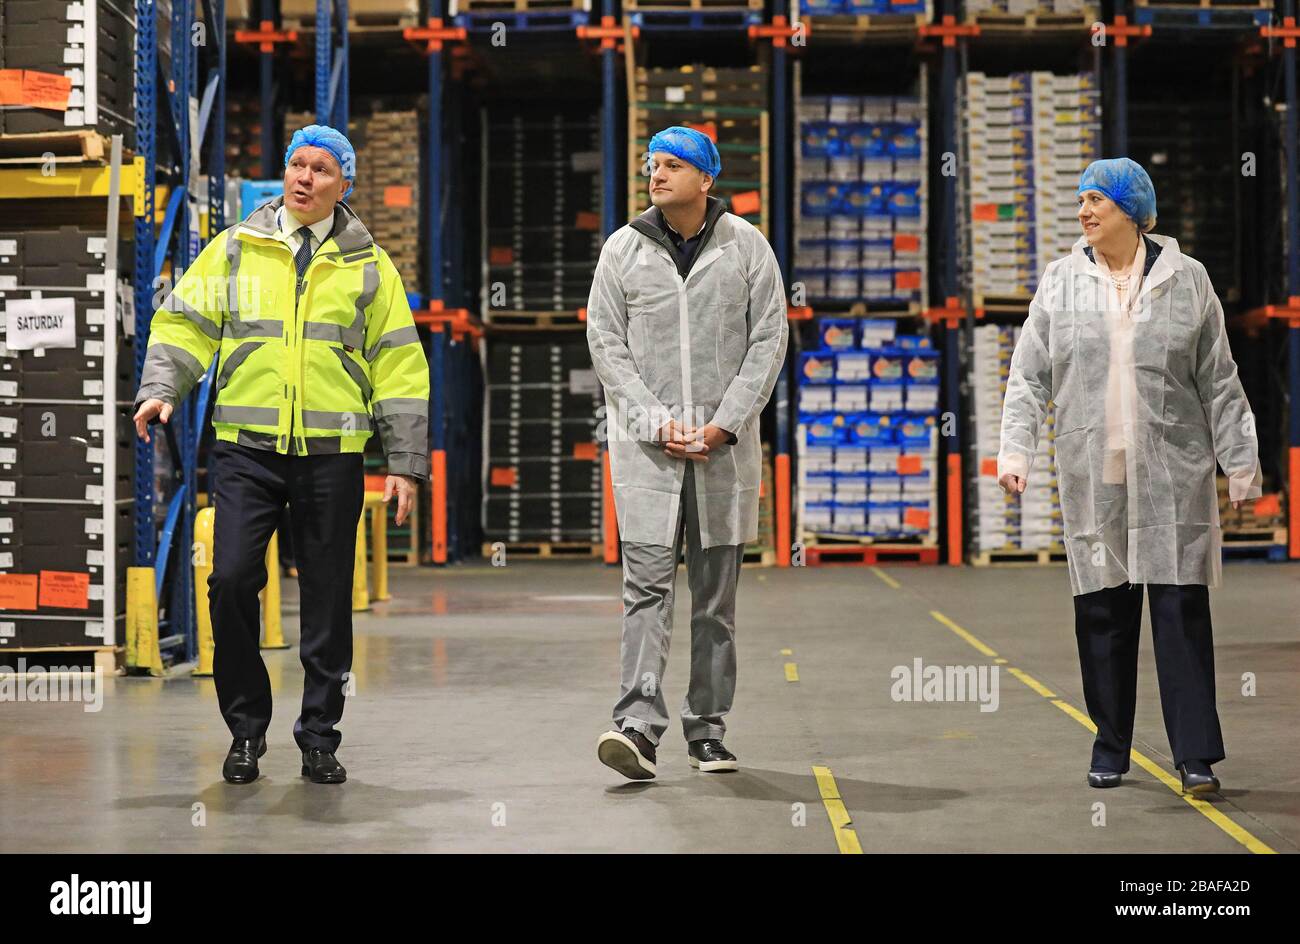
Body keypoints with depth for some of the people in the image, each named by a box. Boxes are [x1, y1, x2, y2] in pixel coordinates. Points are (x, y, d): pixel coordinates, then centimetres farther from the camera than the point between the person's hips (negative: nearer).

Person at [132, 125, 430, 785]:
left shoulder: (369, 266, 9)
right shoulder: (234, 250, 9)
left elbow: (399, 368, 8)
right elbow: (185, 324, 9)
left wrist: (404, 460, 3)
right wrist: (159, 388, -10)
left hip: (332, 456, 0)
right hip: (246, 451, 0)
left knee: (327, 599, 3)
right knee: (231, 580, -10)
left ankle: (319, 737, 16)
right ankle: (246, 729, 8)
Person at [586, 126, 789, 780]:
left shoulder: (745, 246, 3)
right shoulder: (623, 249, 3)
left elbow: (770, 338, 2)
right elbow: (606, 343, 1)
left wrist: (724, 423, -8)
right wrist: (658, 422, -9)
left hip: (723, 440, 1)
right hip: (646, 441, -1)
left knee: (716, 591, 6)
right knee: (647, 582, -10)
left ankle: (707, 730, 14)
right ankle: (639, 723, -15)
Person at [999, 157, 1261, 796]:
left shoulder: (1186, 280, 4)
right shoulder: (1062, 281, 7)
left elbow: (1219, 382, 6)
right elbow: (1029, 376, 6)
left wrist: (1240, 462, 4)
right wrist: (1015, 451, -5)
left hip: (1173, 473, -1)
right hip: (1091, 476, 2)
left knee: (1181, 609, -4)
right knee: (1102, 611, 5)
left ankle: (1196, 755, 0)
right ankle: (1110, 750, 17)